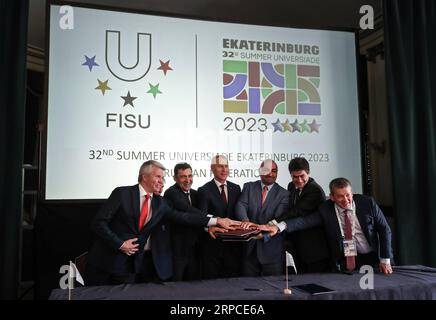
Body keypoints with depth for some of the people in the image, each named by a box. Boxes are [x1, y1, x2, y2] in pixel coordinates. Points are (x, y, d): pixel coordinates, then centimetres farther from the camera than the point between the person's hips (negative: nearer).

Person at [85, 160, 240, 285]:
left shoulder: (159, 202, 6)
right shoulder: (122, 193, -8)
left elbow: (182, 217, -1)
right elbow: (99, 223, -10)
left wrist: (216, 220, -7)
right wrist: (120, 244, -17)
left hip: (139, 261, 4)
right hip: (112, 259, -4)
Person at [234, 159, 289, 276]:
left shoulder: (283, 194, -1)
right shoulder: (249, 187, 6)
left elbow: (279, 217, -12)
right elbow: (241, 205, -8)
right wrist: (245, 220, -30)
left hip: (272, 249, -1)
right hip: (250, 246, 2)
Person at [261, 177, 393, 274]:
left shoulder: (368, 203, -8)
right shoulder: (326, 209, -8)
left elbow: (384, 230, -2)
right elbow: (305, 221, -21)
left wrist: (385, 260, -5)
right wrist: (279, 227, -36)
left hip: (371, 258, 0)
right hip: (343, 263, 0)